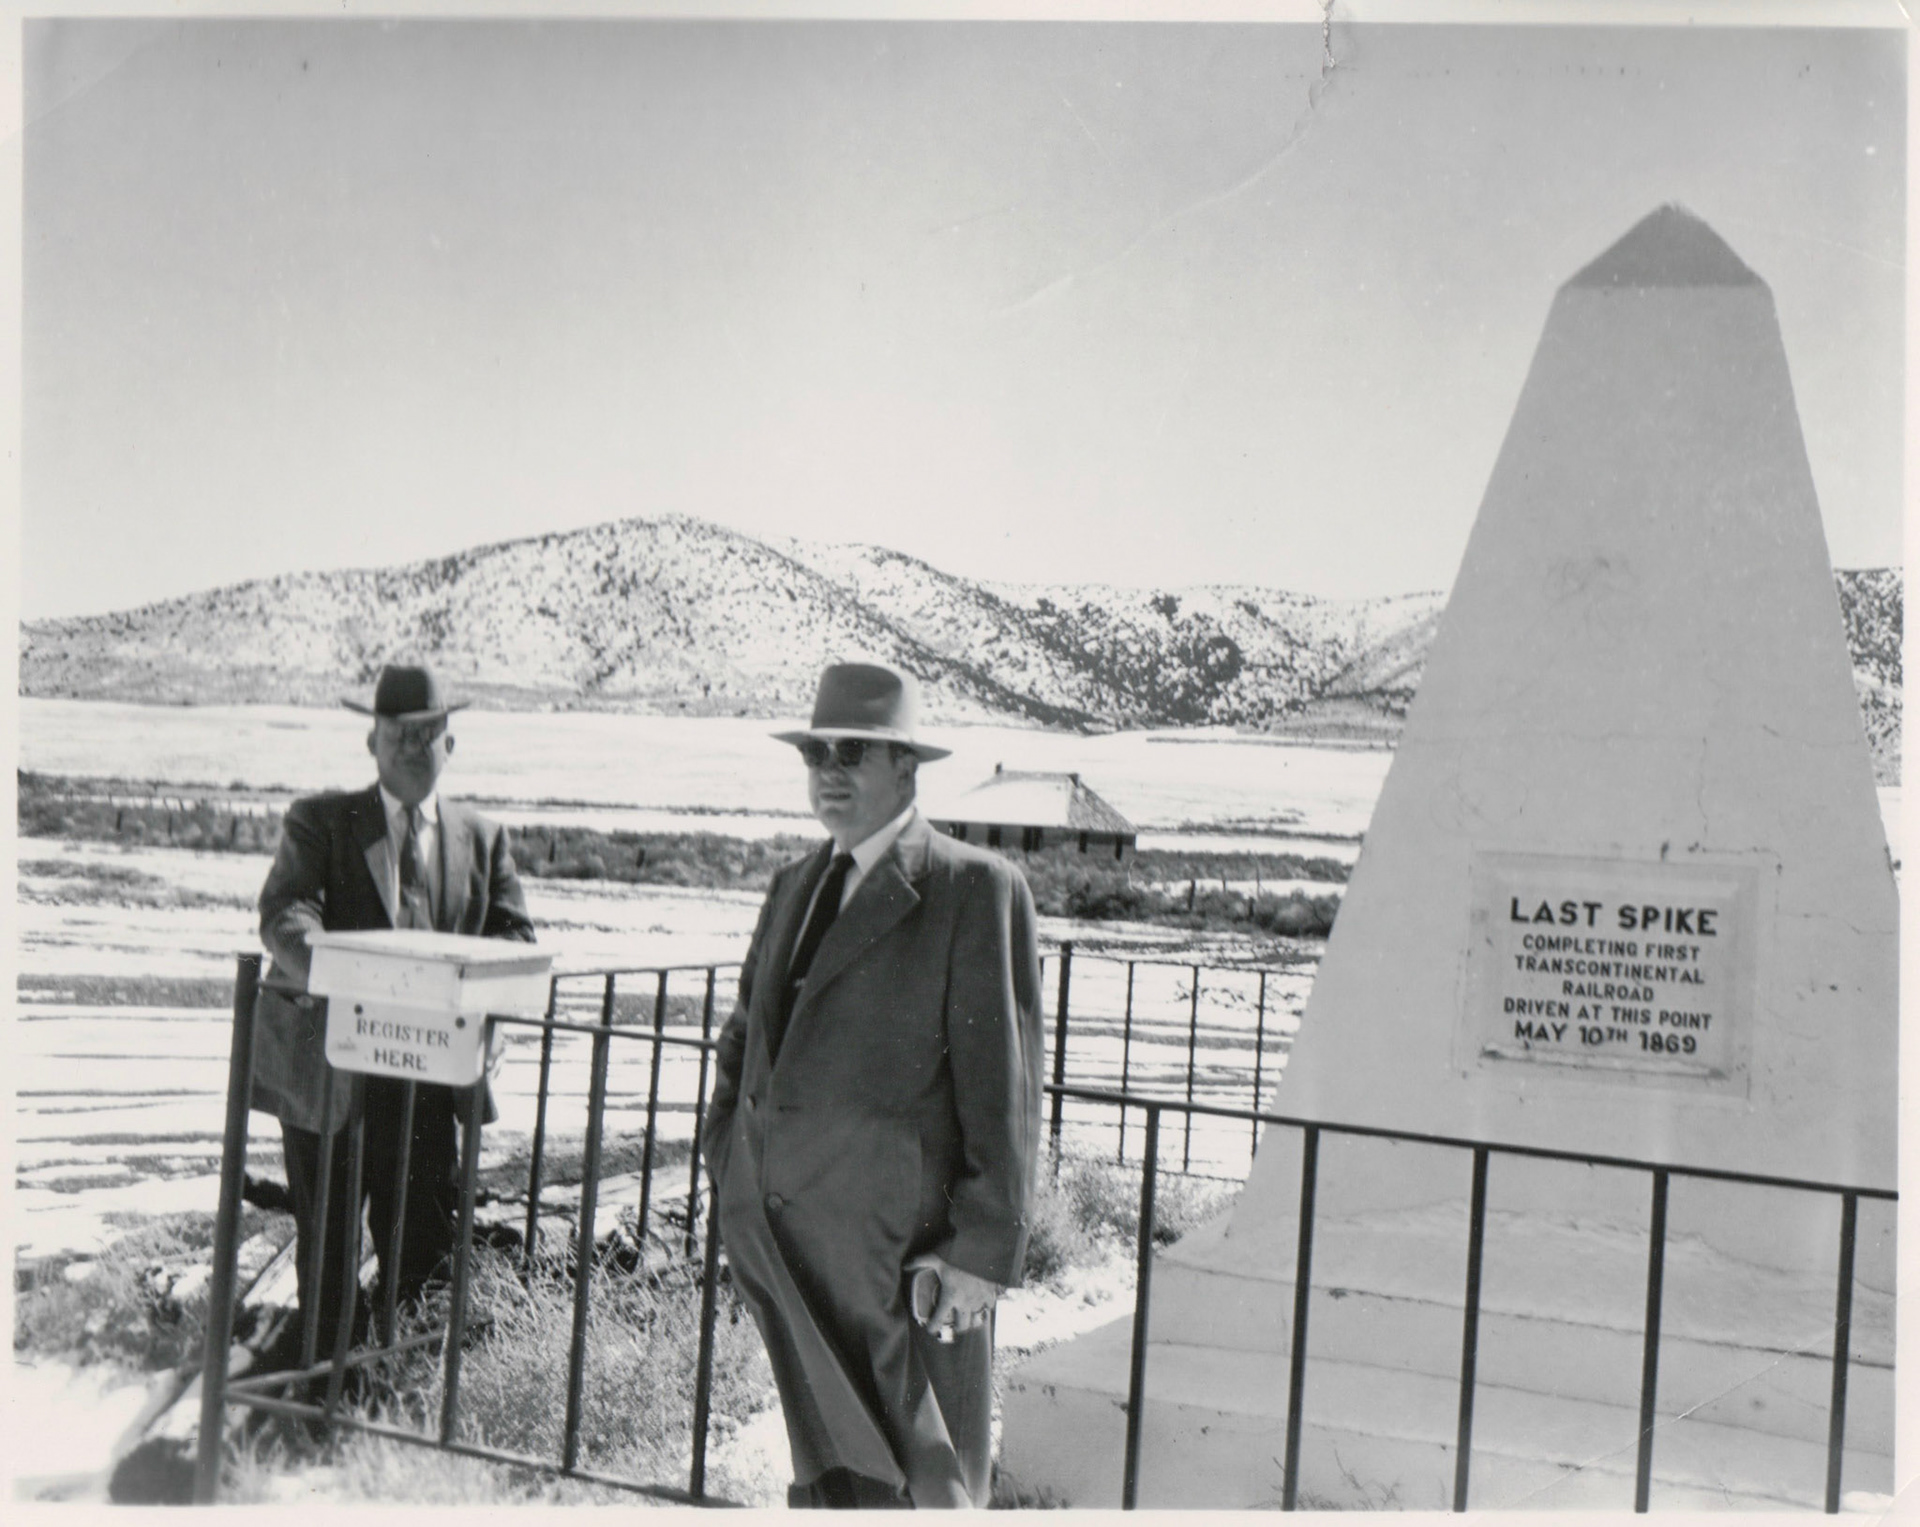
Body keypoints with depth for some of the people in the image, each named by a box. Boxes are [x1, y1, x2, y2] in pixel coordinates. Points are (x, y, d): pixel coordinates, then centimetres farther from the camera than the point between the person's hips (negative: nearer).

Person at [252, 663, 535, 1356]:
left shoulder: (483, 838, 13)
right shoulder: (319, 820, 4)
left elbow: (515, 934, 7)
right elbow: (285, 913, -11)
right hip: (329, 1059, -2)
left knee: (427, 1234, 6)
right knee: (325, 1238, 5)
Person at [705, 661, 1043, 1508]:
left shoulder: (976, 889, -6)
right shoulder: (794, 886, 17)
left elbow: (1003, 1087, -10)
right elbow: (743, 1042, 25)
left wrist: (982, 1250, -13)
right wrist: (732, 1173, 13)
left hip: (901, 1248, -6)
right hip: (784, 1240, 7)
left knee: (918, 1484, -1)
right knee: (826, 1472, 15)